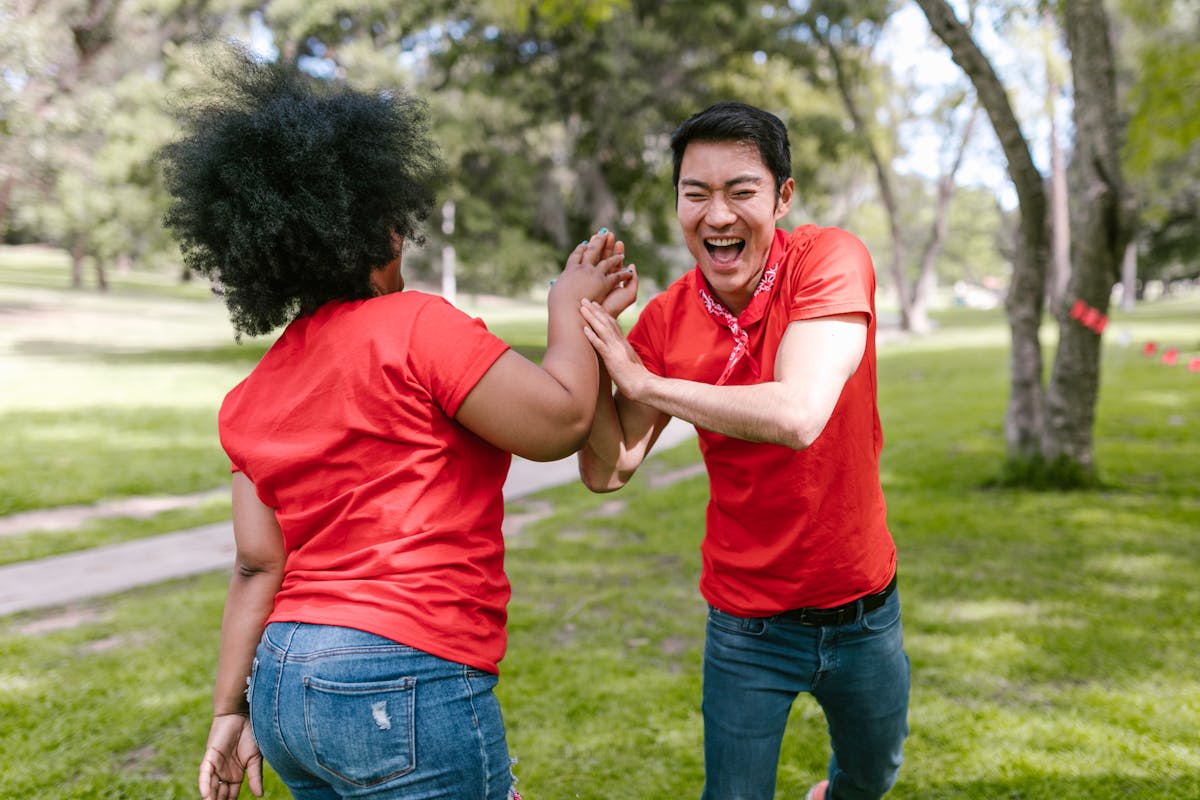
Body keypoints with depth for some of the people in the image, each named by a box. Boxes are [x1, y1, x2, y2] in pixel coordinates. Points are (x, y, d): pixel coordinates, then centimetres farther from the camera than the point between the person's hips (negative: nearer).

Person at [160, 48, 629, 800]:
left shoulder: (252, 400, 9)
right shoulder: (417, 327, -12)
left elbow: (259, 564, 9)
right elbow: (562, 419, -11)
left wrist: (230, 711, 14)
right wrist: (570, 306, 5)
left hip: (284, 683, 8)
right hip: (403, 692, -7)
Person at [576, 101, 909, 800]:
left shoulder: (830, 260, -19)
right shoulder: (665, 320, -9)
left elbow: (798, 416, -34)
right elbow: (607, 471, -12)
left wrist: (643, 380, -25)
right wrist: (590, 326, -20)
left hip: (864, 611, 0)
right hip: (748, 627, 0)